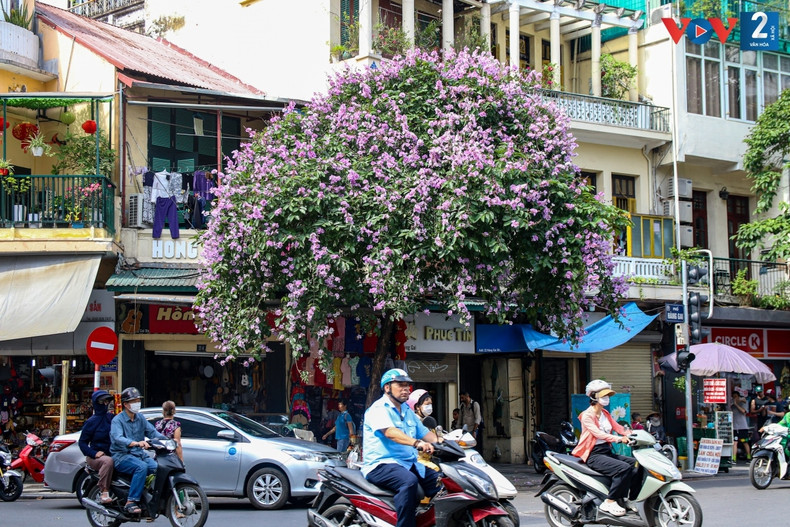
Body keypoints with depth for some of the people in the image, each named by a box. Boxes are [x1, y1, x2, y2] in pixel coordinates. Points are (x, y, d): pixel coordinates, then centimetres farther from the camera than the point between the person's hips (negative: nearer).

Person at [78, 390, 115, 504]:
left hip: (112, 454, 4)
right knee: (108, 461, -38)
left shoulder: (112, 418, 15)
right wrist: (94, 453, -16)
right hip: (96, 456, -4)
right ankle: (104, 493, -37)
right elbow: (82, 442, 1)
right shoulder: (92, 421, 2)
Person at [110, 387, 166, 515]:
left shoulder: (140, 419, 17)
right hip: (122, 456, -6)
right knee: (141, 467, -34)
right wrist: (136, 443, -41)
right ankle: (130, 503, -36)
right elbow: (118, 438, -23)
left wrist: (167, 440, -10)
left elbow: (152, 432, 11)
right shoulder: (117, 420, -6)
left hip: (140, 455, 6)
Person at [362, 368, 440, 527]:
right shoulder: (379, 409, -8)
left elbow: (424, 433, 16)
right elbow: (390, 432, -26)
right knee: (409, 480, -36)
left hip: (409, 464, 9)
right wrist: (417, 443, -42)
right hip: (381, 465, -9)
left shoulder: (408, 411, 21)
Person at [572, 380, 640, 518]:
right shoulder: (587, 415, -8)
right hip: (594, 455, -8)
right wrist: (618, 439, -34)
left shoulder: (605, 414, 18)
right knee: (624, 468, -28)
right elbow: (598, 433, -22)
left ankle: (627, 498, -1)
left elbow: (618, 427, 7)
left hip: (608, 452, 8)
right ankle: (609, 502, -23)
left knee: (637, 464, -7)